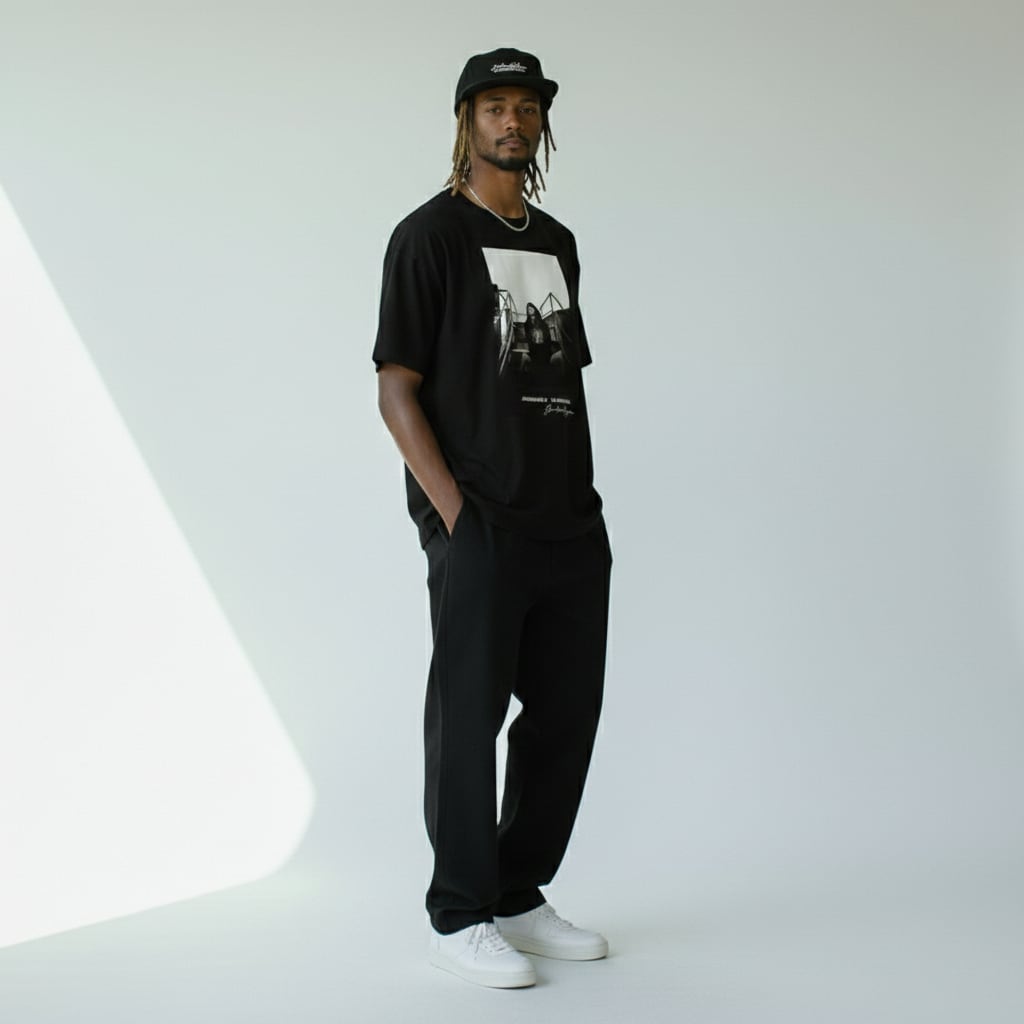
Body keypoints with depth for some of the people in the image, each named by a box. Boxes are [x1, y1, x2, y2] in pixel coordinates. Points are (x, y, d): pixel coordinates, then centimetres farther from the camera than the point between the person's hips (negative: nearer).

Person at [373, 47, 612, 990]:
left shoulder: (556, 243, 17)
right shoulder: (430, 236, -2)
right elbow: (396, 388, -7)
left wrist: (582, 498, 11)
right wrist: (454, 512, -14)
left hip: (571, 524, 7)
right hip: (481, 530, -7)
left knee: (566, 713, 10)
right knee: (469, 716, -1)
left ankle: (520, 901, 24)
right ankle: (459, 918, 11)